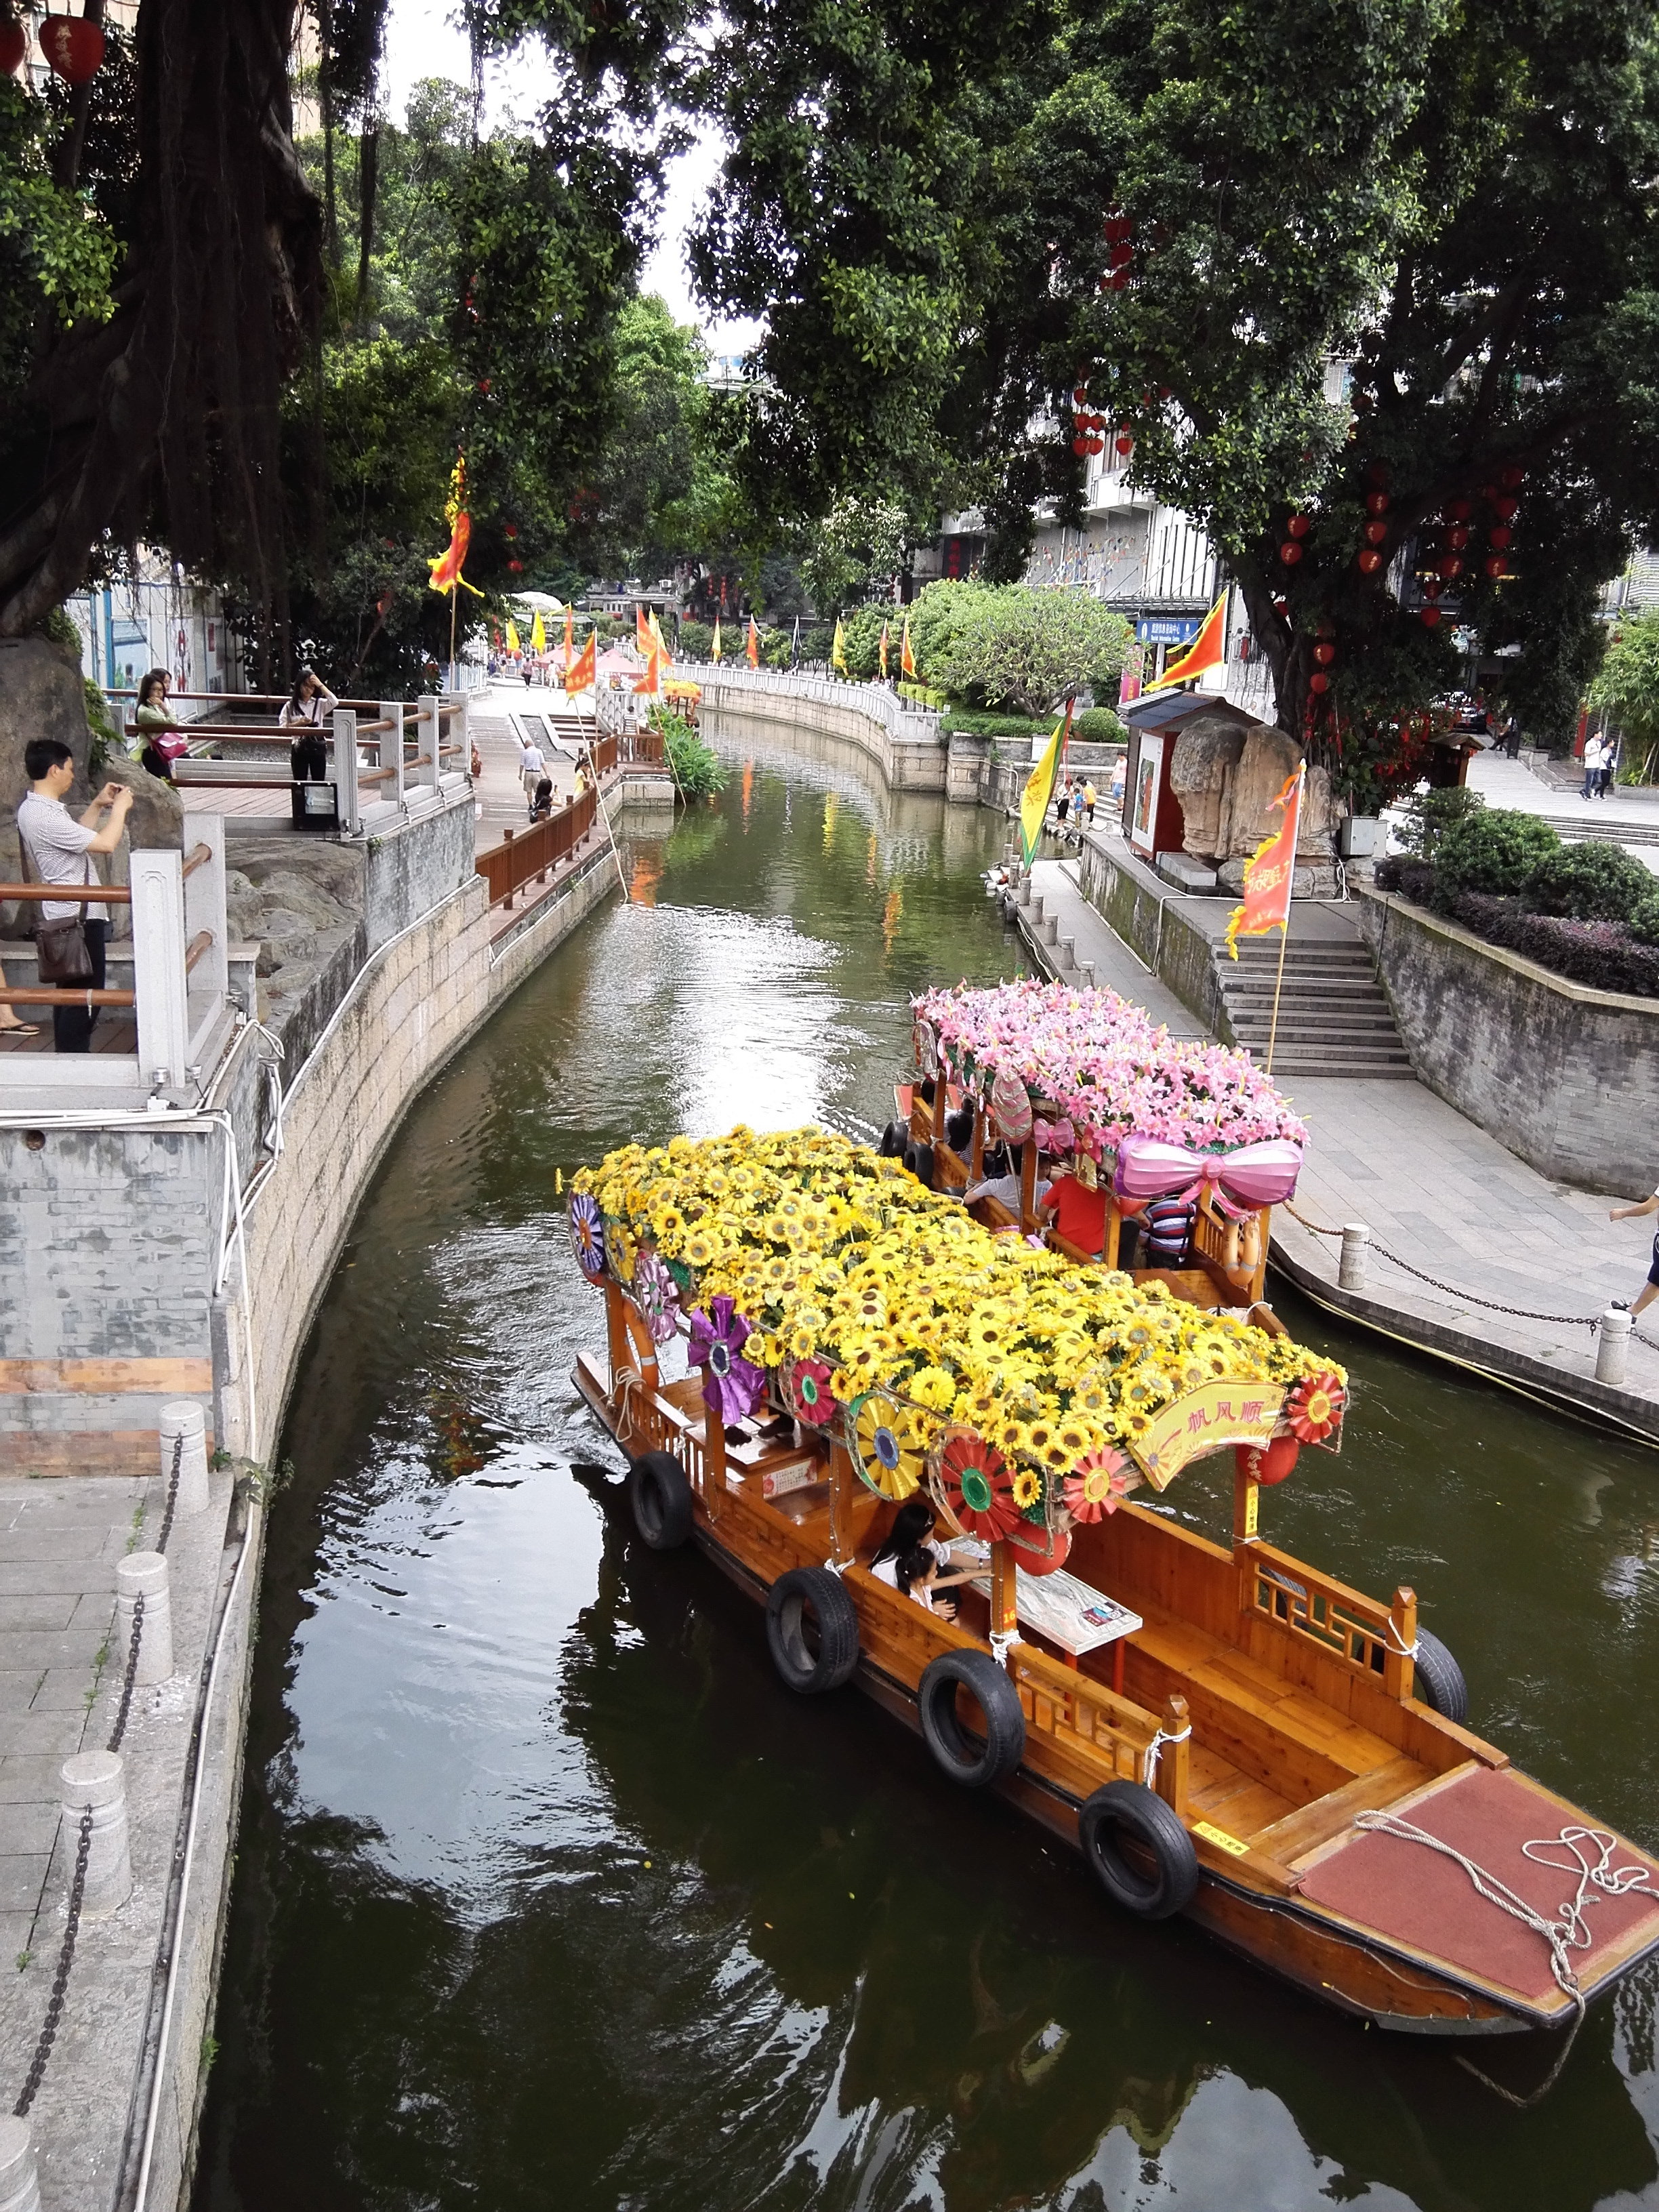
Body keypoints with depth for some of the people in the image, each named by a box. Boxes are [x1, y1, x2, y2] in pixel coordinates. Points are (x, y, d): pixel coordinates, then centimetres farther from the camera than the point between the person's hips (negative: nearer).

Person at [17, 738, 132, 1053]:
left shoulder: (35, 808, 9)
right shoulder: (44, 816, -22)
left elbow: (77, 836, 23)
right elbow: (105, 843, -23)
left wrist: (98, 805, 15)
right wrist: (120, 807, -9)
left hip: (68, 914, 11)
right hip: (76, 915, -11)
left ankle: (69, 1058, 23)